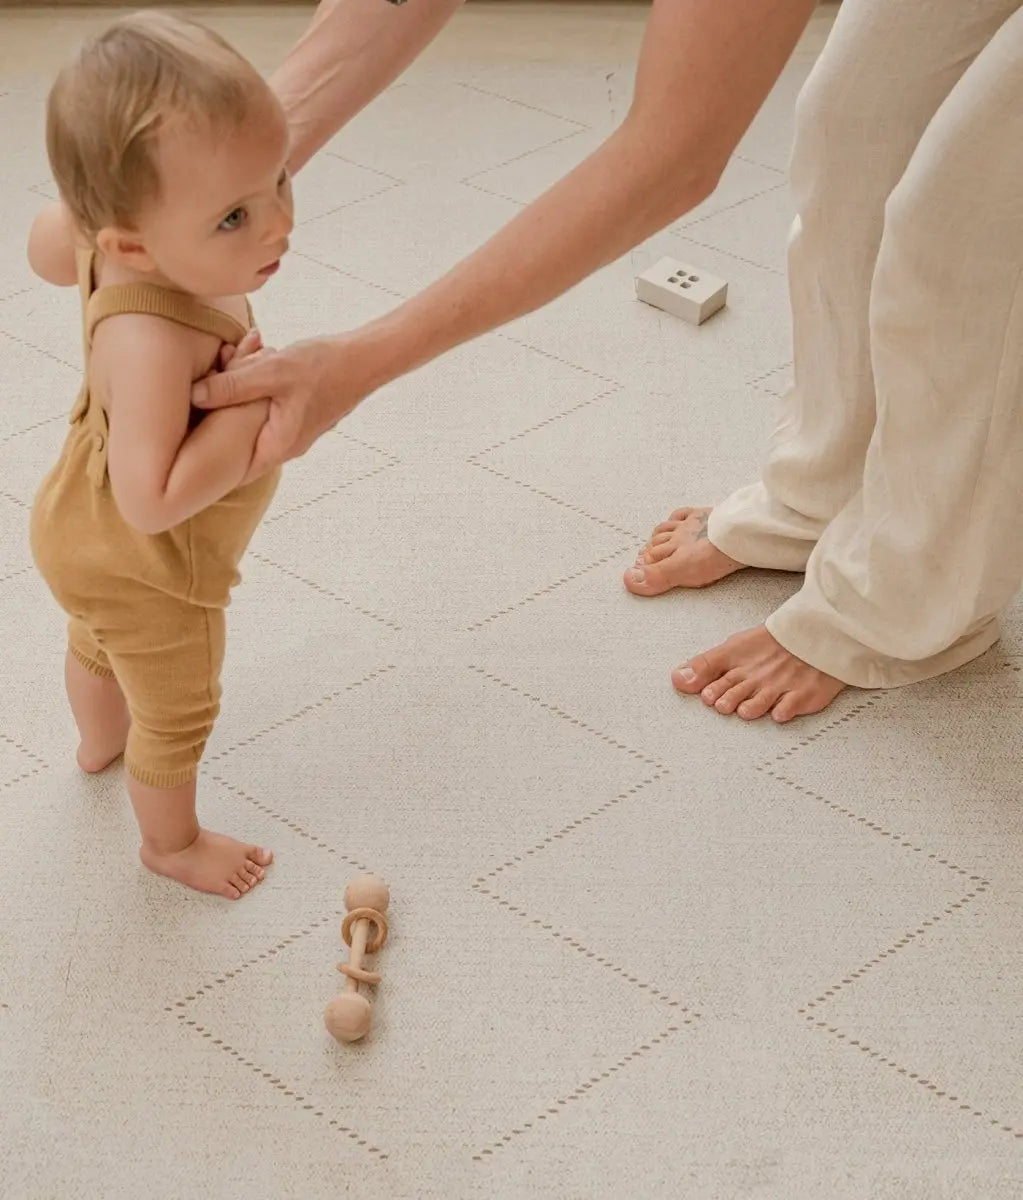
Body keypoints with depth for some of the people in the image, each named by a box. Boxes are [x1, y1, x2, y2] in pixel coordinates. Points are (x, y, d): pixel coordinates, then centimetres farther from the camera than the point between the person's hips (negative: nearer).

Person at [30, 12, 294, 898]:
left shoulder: (108, 230, -23)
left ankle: (102, 741, 69)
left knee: (97, 646, 38)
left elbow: (48, 246, -1)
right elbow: (155, 500, -46)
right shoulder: (150, 339, -48)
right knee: (178, 717, 22)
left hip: (89, 525, 8)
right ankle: (173, 842, 49)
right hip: (146, 571, -8)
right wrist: (252, 406, -43)